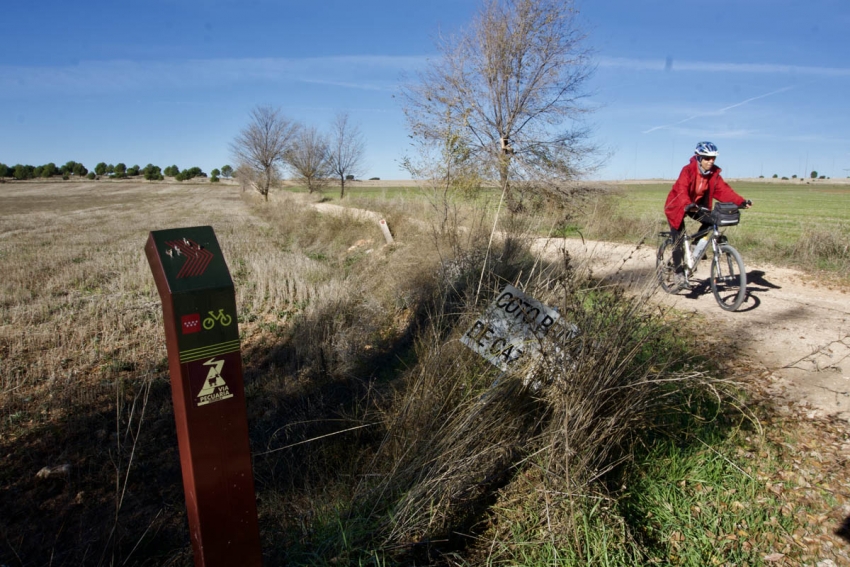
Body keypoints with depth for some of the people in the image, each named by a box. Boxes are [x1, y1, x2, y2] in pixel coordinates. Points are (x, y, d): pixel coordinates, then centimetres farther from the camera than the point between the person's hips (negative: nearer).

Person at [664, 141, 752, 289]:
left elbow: (723, 190, -17)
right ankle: (679, 275, -6)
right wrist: (688, 205, -57)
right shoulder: (688, 170, -26)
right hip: (678, 206, -6)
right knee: (678, 241, -11)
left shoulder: (714, 173, -9)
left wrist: (740, 201, -33)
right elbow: (682, 190, -39)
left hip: (697, 205, 6)